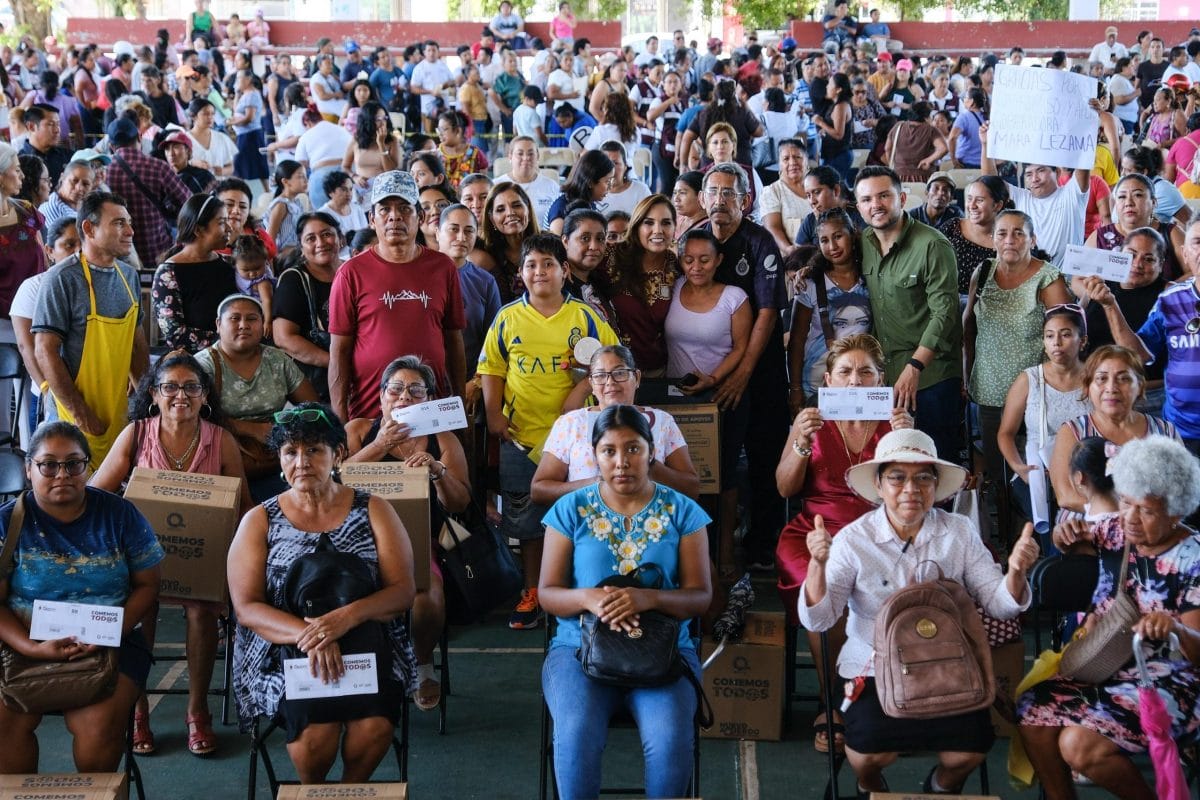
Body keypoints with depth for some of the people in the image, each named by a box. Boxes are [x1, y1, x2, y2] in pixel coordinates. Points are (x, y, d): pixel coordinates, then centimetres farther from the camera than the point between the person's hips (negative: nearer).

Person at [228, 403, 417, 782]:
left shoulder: (373, 511, 7)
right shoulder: (260, 521, 6)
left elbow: (403, 591, -1)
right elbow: (246, 607, -3)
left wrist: (348, 616, -22)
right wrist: (310, 636, -21)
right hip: (284, 651, -1)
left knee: (374, 726, -29)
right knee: (316, 731, -30)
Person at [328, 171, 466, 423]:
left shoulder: (443, 268, 6)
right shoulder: (352, 273, 0)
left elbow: (454, 342, 10)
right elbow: (339, 351, 0)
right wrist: (340, 419, -5)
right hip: (369, 411, -2)